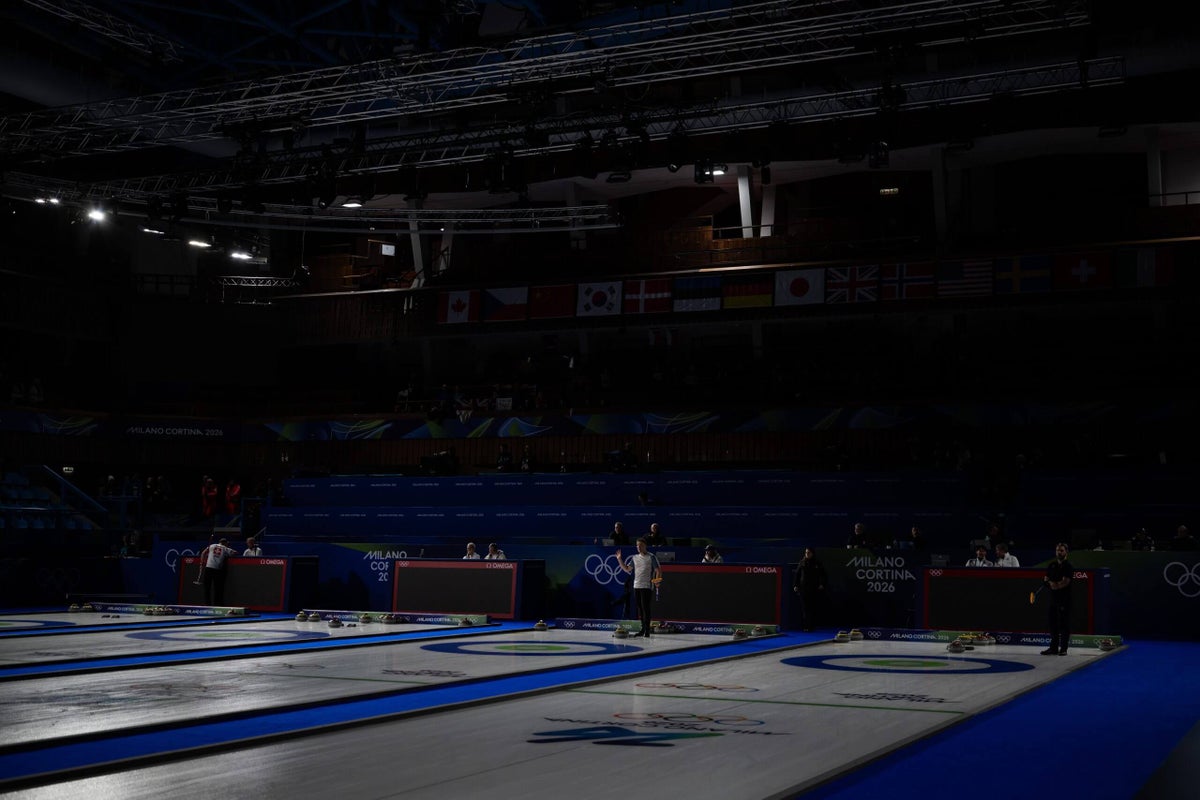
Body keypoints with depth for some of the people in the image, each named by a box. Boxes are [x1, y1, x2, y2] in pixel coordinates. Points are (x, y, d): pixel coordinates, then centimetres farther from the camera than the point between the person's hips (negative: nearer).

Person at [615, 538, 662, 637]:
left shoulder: (651, 557, -5)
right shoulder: (635, 558, 13)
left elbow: (658, 570, -7)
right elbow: (627, 569, 15)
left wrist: (657, 580, -22)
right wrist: (619, 559, 8)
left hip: (647, 586, -6)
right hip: (637, 586, 6)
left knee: (645, 607, -8)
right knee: (640, 608, 9)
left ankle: (647, 630, -6)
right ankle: (643, 629, 16)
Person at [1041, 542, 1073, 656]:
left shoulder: (1068, 566, -4)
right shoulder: (1051, 565, 14)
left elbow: (1065, 582, -12)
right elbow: (1046, 579, 9)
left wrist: (1054, 584, -6)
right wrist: (1051, 583, -10)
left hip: (1064, 599, -6)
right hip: (1053, 598, 6)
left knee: (1064, 624, -4)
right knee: (1053, 623, 7)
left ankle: (1063, 648, -1)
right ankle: (1053, 647, 12)